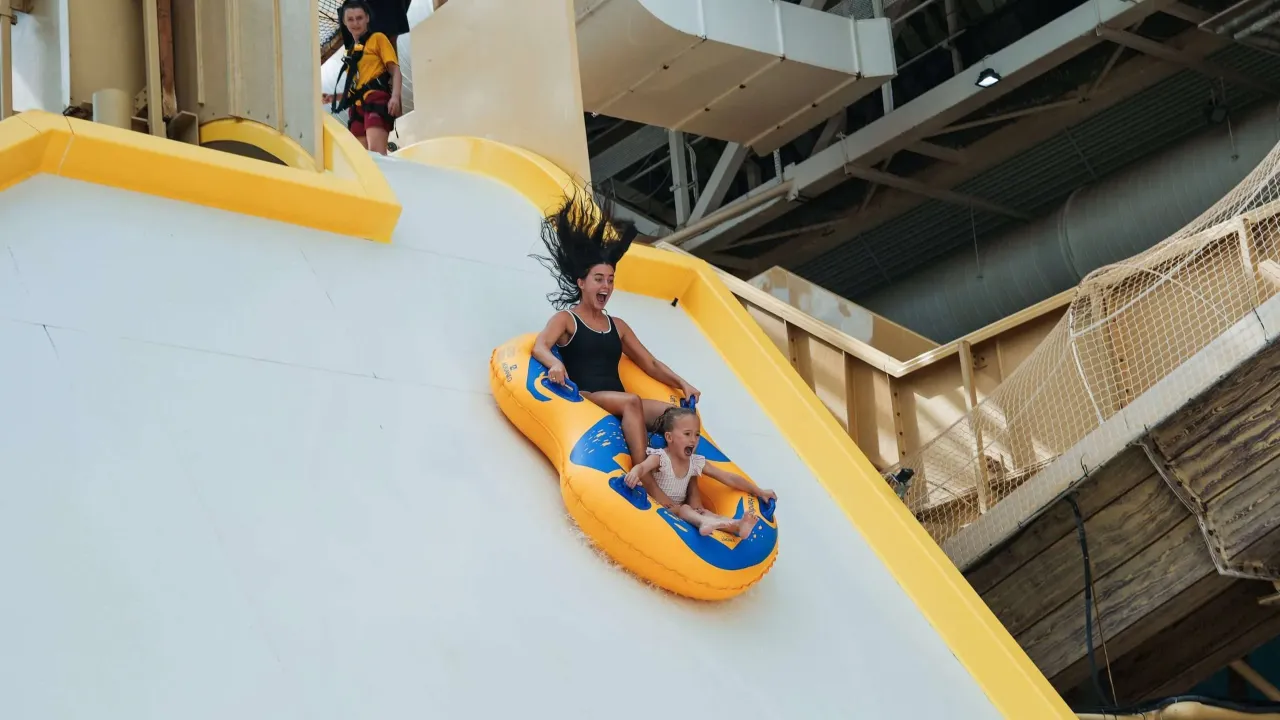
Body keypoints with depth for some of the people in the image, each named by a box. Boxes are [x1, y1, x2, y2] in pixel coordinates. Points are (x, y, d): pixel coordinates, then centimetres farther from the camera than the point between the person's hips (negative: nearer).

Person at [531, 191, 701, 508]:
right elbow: (539, 347, -13)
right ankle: (648, 483, -44)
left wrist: (682, 383, 4)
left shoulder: (617, 326, 24)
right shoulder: (566, 319, 8)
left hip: (618, 404, 6)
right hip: (584, 399, -6)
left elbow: (651, 364, 22)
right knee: (631, 401, -38)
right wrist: (556, 363, -37)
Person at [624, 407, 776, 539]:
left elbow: (729, 478, 4)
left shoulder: (696, 462, 2)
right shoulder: (660, 457, -14)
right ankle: (704, 522, -63)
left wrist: (759, 491, 4)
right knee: (684, 509, -31)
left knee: (702, 512, -24)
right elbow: (643, 467, -37)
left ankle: (736, 525, -52)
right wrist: (635, 473, -63)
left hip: (678, 510, 4)